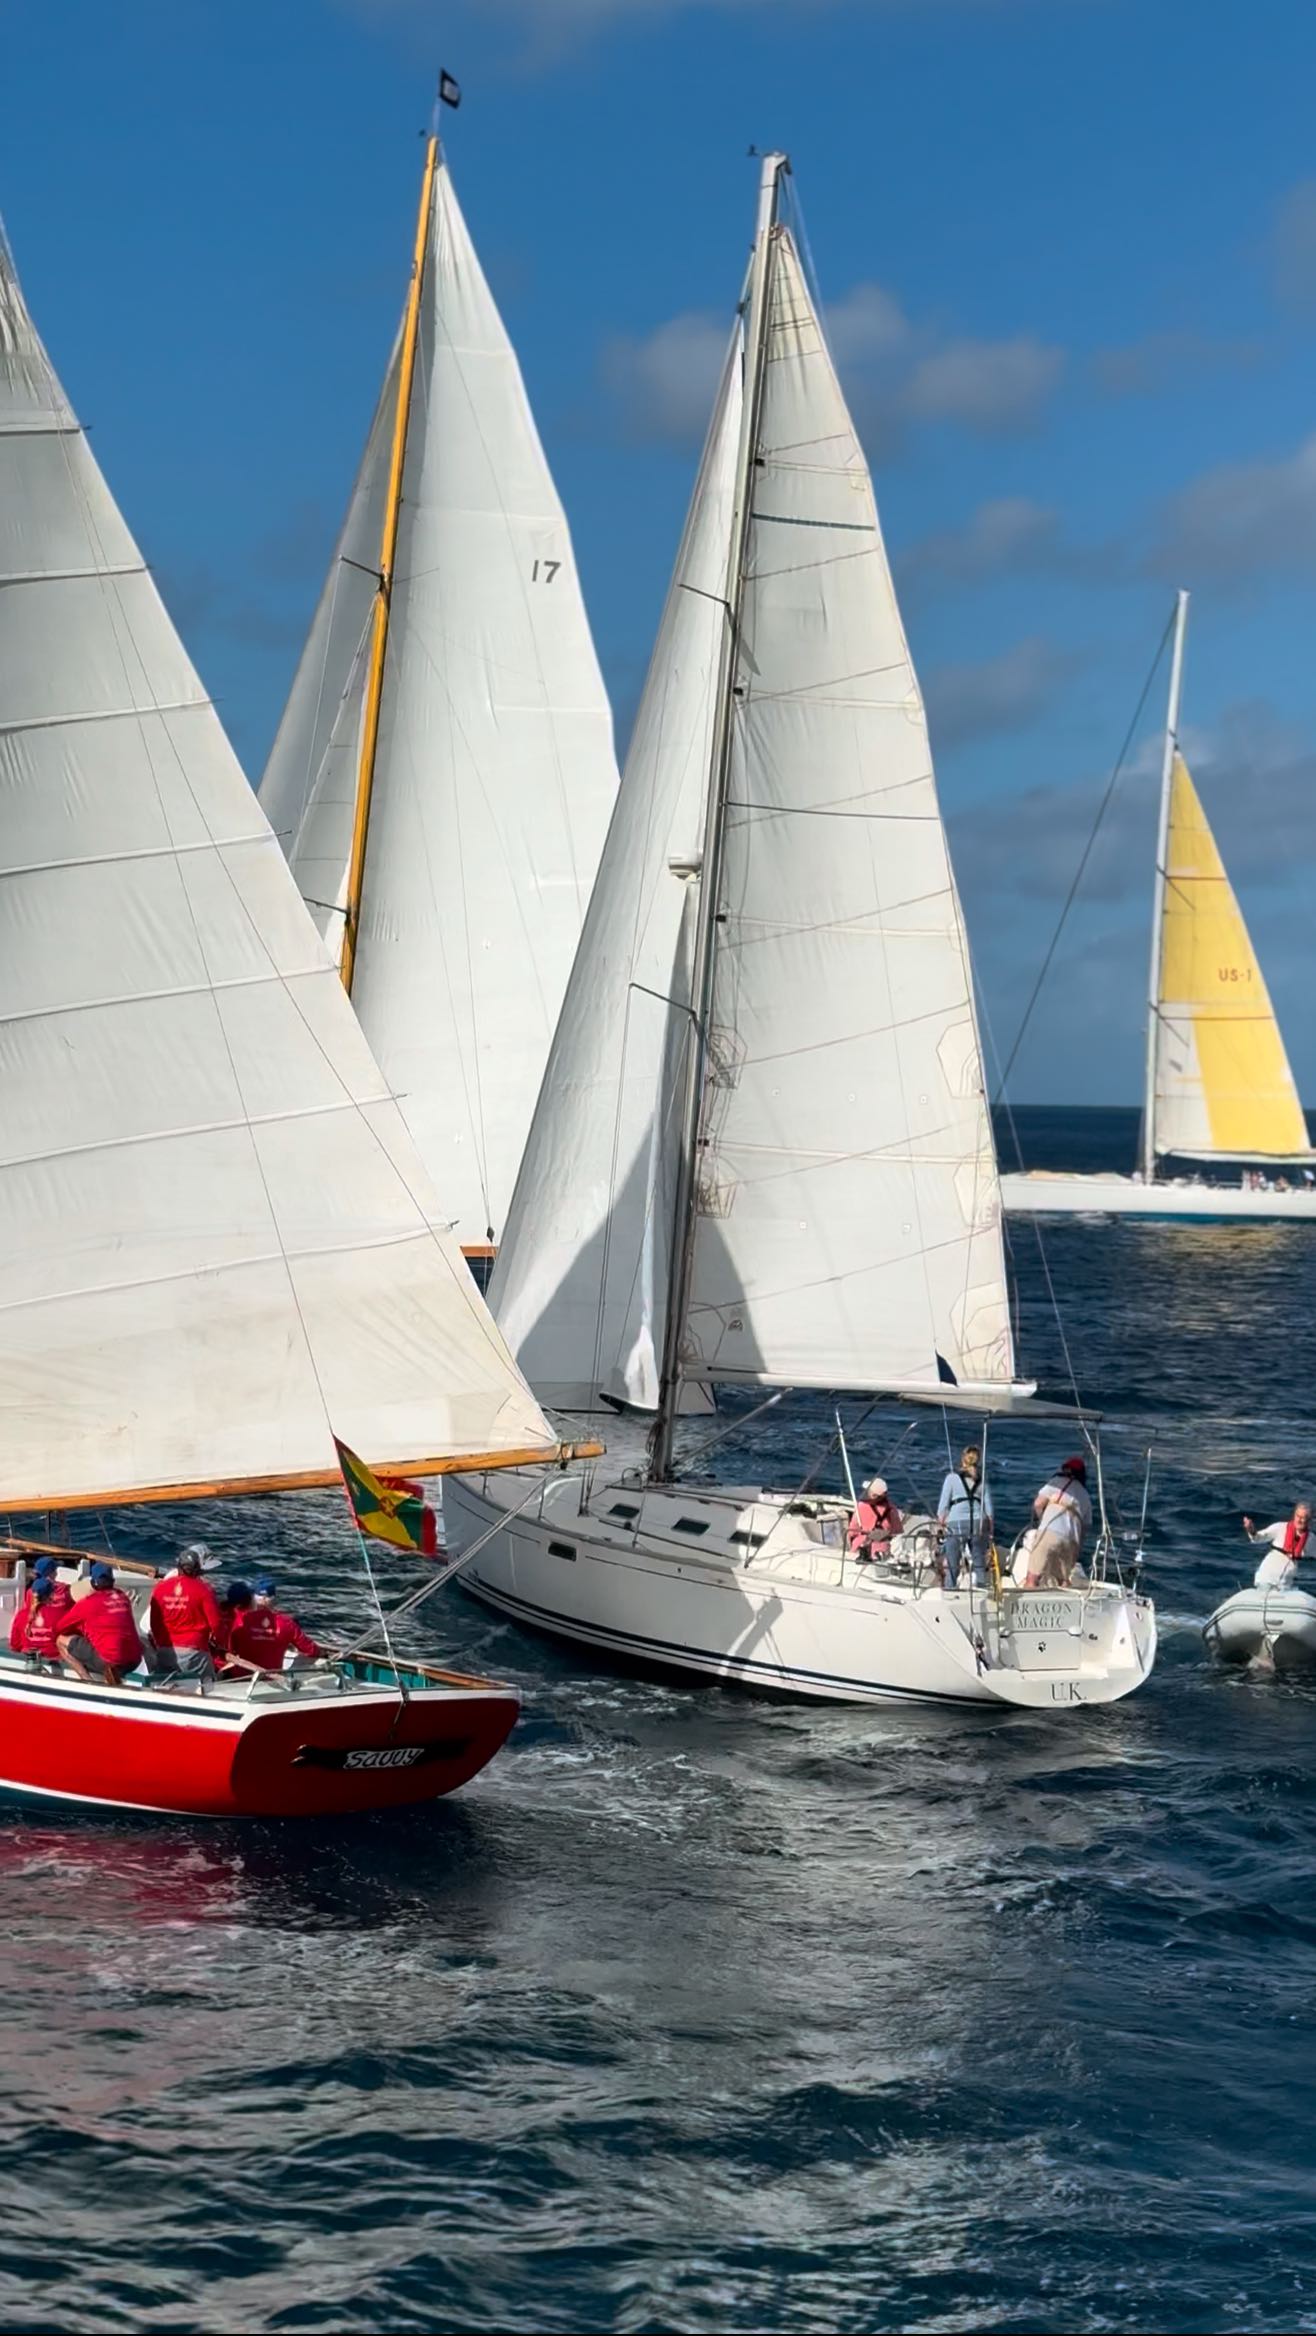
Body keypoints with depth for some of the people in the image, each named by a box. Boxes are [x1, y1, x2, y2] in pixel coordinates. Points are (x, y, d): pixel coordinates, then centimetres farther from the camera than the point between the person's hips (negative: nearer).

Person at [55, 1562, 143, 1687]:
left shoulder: (87, 1603, 1)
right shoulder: (123, 1597, 14)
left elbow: (61, 1628, 13)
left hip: (109, 1660, -6)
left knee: (63, 1641, 8)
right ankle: (115, 1680, 19)